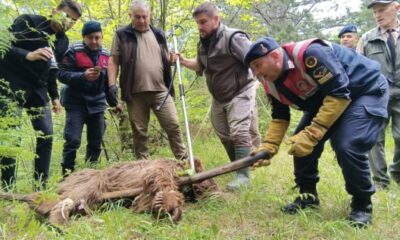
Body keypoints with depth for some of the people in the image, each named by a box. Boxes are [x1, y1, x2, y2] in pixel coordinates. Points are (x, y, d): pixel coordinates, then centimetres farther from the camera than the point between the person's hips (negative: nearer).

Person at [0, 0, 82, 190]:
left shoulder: (63, 42, 10)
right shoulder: (28, 21, -7)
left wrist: (55, 96, 13)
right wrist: (28, 55, -34)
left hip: (38, 89, 6)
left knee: (46, 136, -2)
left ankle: (41, 186, 6)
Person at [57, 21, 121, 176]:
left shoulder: (105, 55, 11)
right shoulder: (74, 51, -5)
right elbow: (62, 74, -11)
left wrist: (114, 102, 17)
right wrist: (83, 76, -24)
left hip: (97, 104, 5)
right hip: (76, 103, -5)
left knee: (96, 142, 7)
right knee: (72, 140, -12)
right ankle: (67, 174, -2)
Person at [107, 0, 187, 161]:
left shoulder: (158, 34, 15)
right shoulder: (122, 35, 6)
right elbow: (114, 60, 3)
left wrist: (174, 58, 0)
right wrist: (112, 84, -7)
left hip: (160, 90, 2)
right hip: (135, 93, -2)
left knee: (173, 126, -2)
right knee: (139, 132, 6)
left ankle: (183, 160, 8)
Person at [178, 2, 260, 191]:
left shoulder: (233, 38, -21)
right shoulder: (203, 43, 6)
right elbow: (200, 66, 22)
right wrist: (183, 61, 6)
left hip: (239, 93, -8)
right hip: (219, 97, 9)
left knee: (239, 133, -14)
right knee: (224, 134, 15)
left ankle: (243, 175, -9)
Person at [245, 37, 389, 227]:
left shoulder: (309, 54, -35)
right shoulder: (271, 84, -7)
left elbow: (340, 93, -35)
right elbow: (280, 117, 3)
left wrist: (311, 134, -35)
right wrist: (268, 146, -13)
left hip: (367, 90, -8)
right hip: (325, 97, 8)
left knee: (347, 146, -24)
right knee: (300, 141, -4)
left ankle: (362, 204, -1)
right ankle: (308, 195, 15)